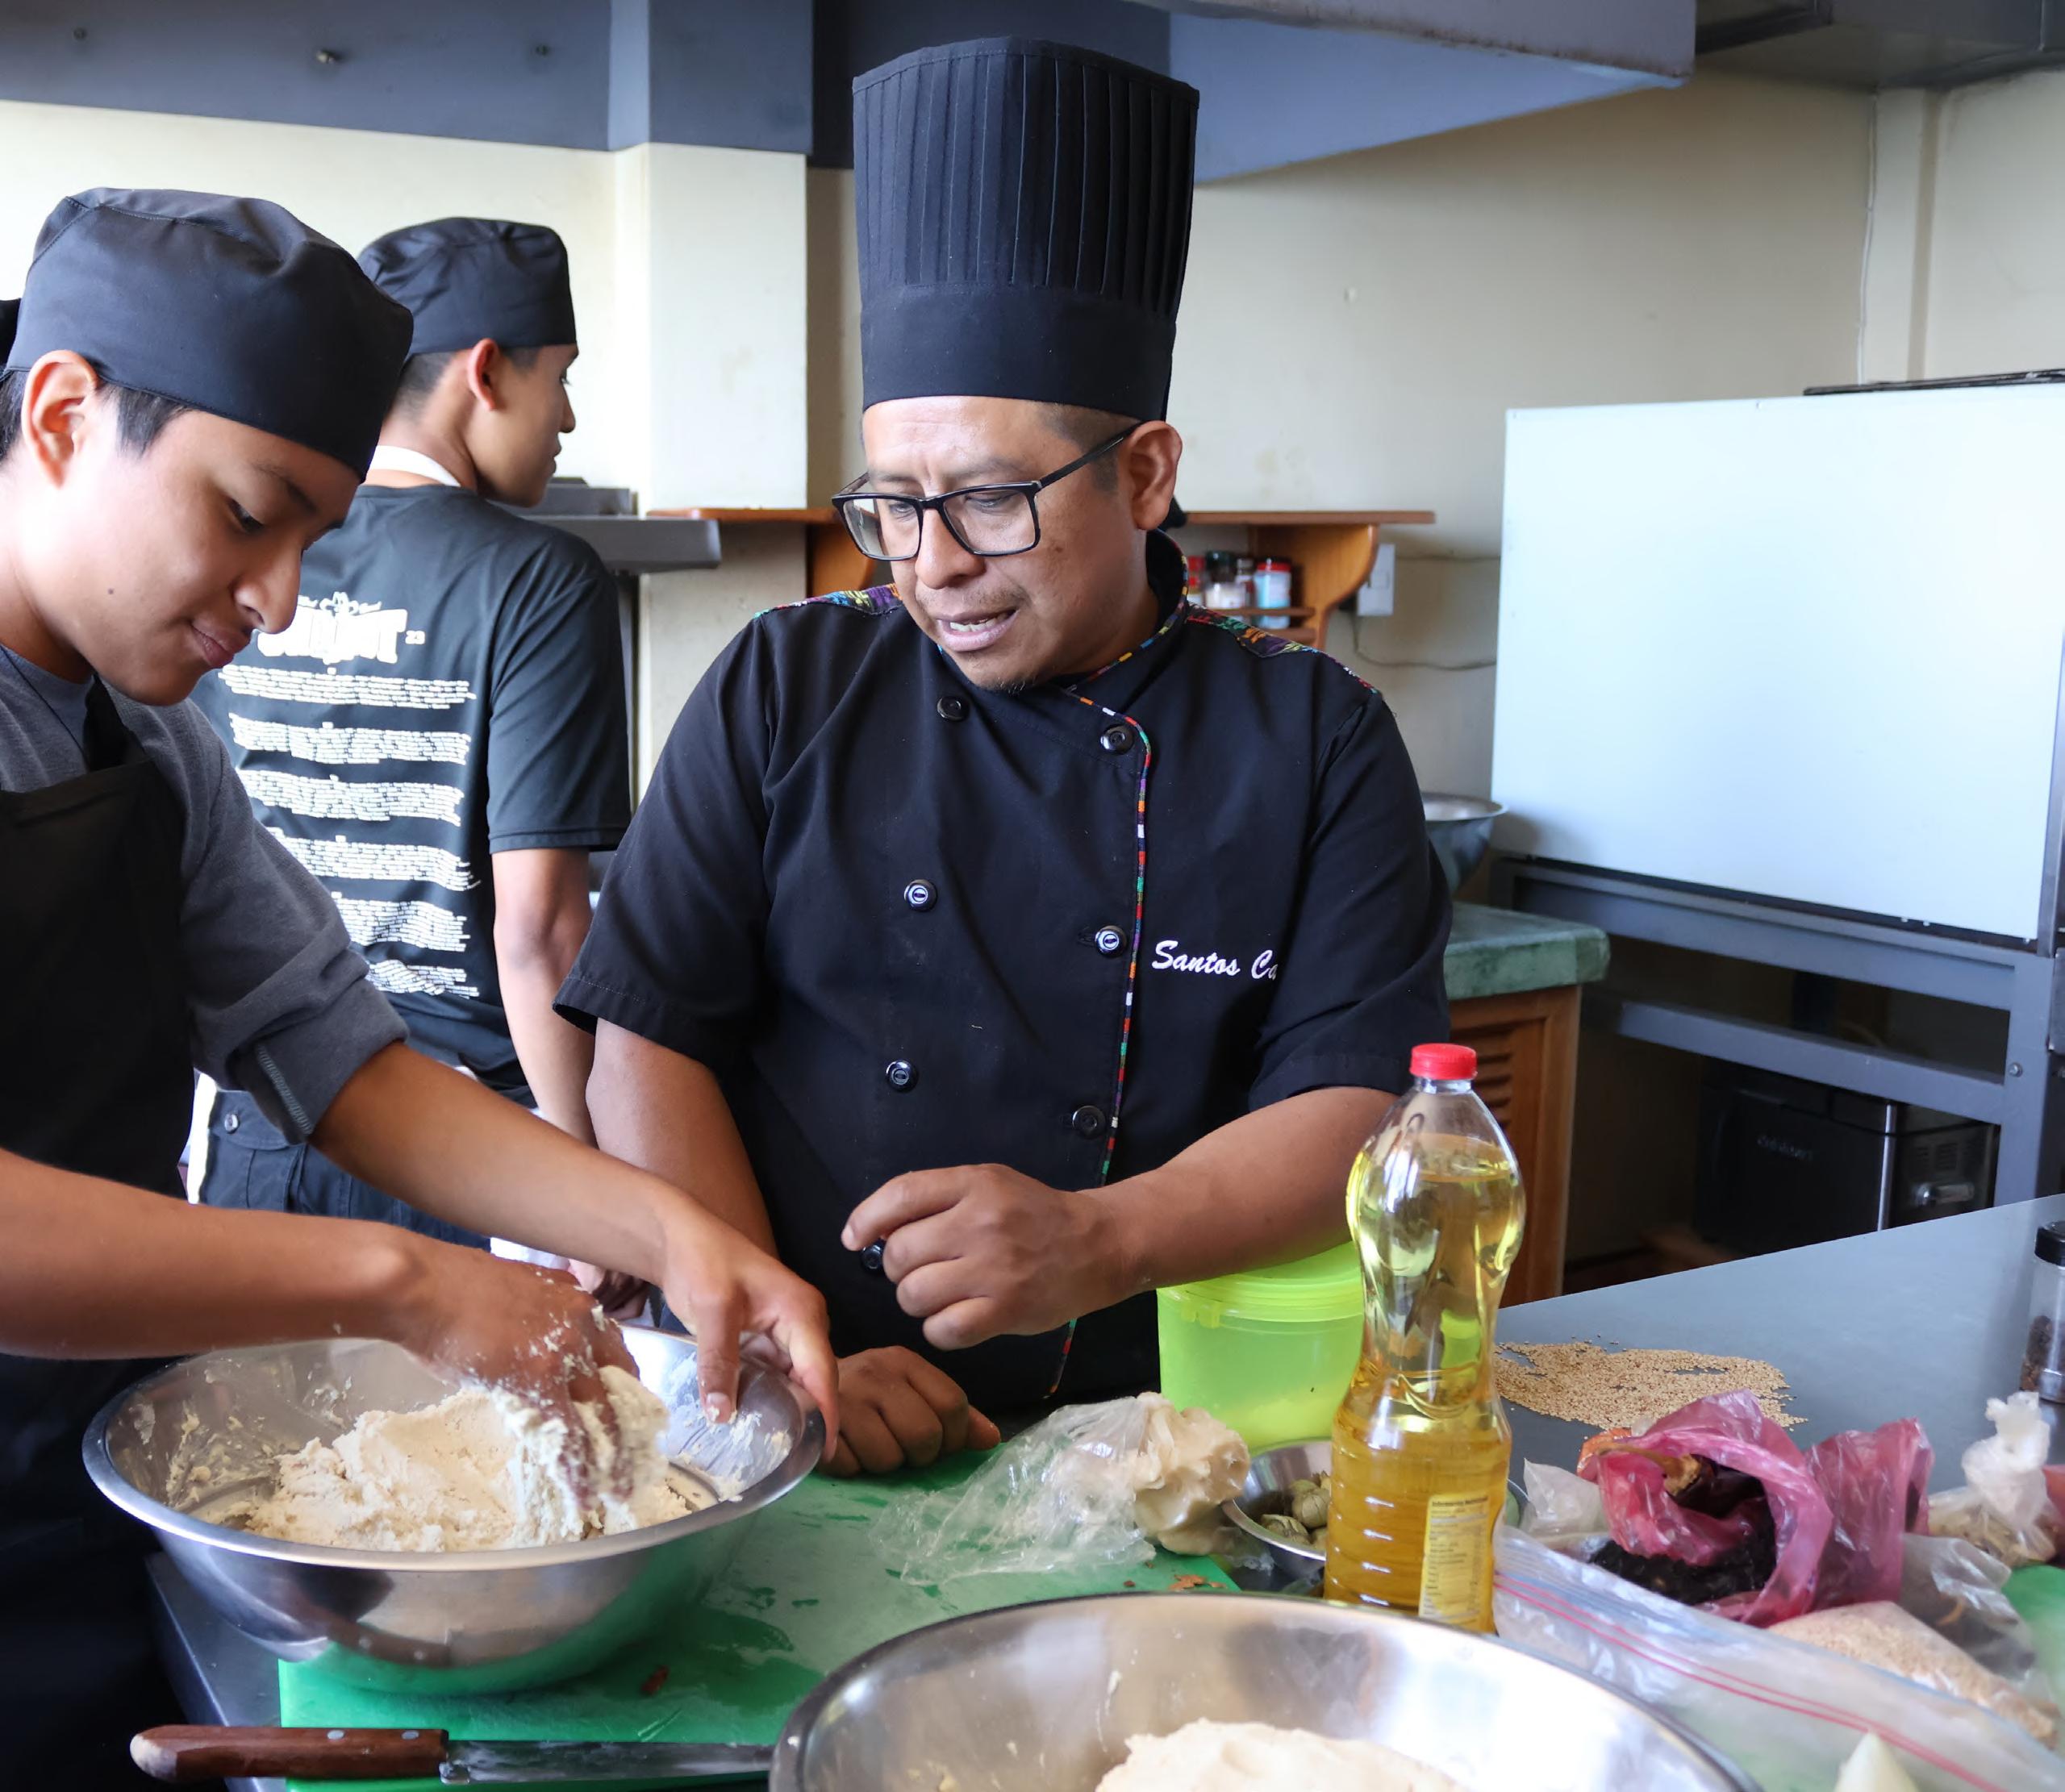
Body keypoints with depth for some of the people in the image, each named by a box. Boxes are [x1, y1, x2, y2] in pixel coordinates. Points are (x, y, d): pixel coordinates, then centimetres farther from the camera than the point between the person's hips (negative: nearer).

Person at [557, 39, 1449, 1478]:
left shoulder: (1319, 741, 3)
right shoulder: (784, 694, 5)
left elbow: (1361, 1105, -4)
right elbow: (648, 1044, 1)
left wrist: (1099, 1244, -21)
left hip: (1159, 1441, 1)